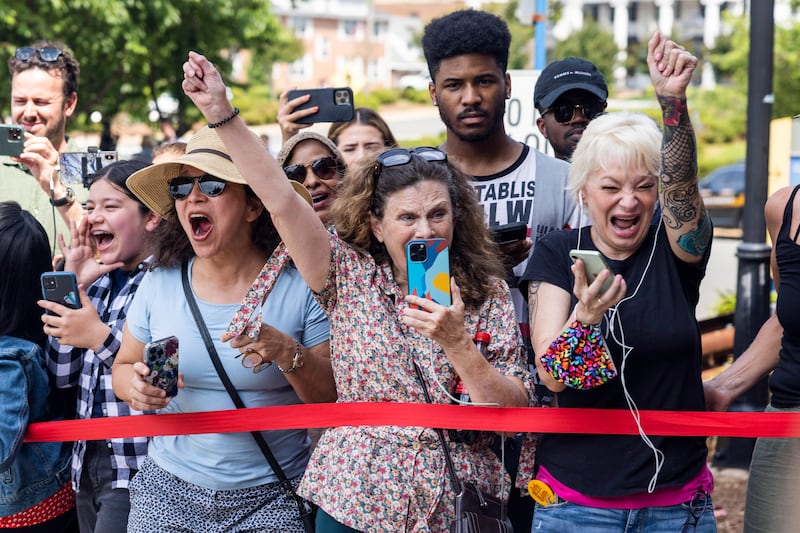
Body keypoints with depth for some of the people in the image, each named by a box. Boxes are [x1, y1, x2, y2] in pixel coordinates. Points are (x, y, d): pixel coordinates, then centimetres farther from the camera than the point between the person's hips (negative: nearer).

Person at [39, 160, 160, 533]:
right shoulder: (101, 283, 9)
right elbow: (62, 376, 3)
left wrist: (101, 338, -24)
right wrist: (73, 285, -2)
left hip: (137, 471, -7)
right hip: (88, 465, 7)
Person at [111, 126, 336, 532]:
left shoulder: (301, 285, -8)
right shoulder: (160, 282, 0)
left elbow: (335, 394, -7)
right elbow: (123, 366, 11)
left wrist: (289, 354, -25)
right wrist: (135, 386, -12)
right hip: (168, 487, 3)